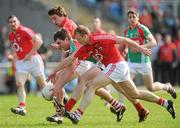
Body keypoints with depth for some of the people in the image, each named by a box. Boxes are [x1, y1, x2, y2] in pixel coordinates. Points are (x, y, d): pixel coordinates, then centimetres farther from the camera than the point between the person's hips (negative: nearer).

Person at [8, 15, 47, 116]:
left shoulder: (24, 31, -13)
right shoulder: (11, 36, 10)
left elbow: (39, 41, -22)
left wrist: (30, 54, -24)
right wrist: (15, 58, 15)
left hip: (33, 59, -6)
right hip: (21, 62, 6)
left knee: (43, 84, 1)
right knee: (19, 84, -13)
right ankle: (22, 107, -20)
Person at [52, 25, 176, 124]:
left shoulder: (100, 38, -18)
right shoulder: (85, 48, 5)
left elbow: (123, 40, -13)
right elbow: (70, 59, 11)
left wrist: (141, 49, -11)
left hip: (117, 65, -9)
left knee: (92, 86, -16)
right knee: (135, 94, 18)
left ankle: (78, 114, -22)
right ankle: (165, 103, 28)